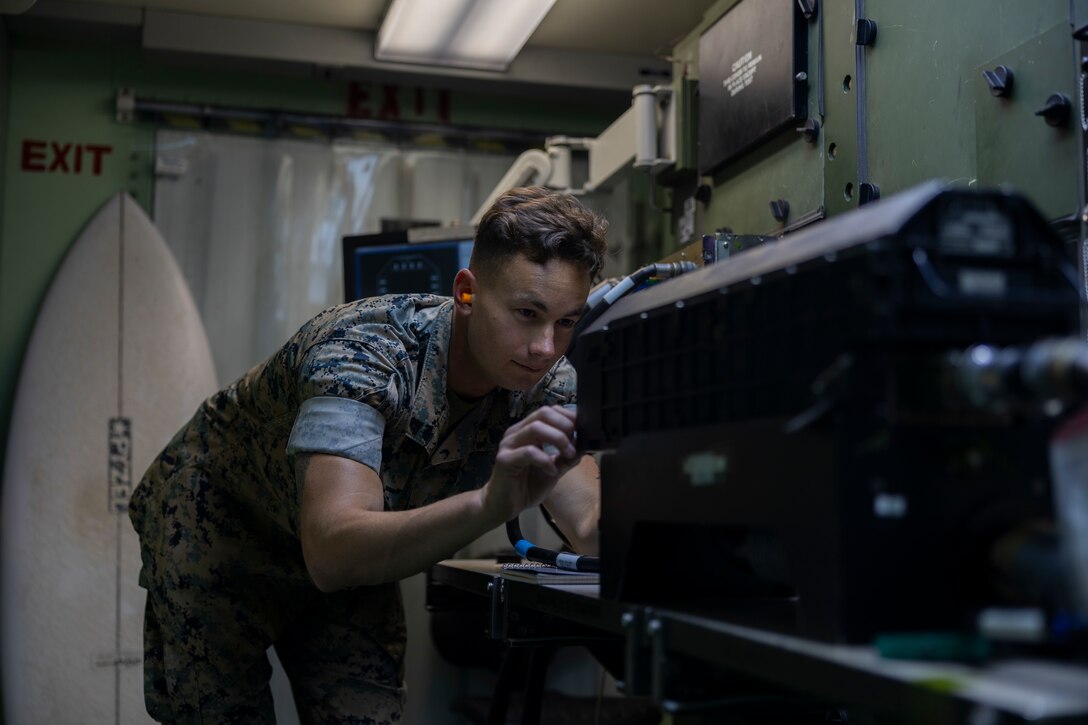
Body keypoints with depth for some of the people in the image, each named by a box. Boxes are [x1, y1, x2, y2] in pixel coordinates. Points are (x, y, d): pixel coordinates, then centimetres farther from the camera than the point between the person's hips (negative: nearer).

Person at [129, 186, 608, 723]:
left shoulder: (543, 380, -18)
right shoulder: (362, 352, -37)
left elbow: (591, 526, -27)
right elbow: (331, 549, -49)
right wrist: (490, 503, -64)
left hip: (352, 555, 5)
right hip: (215, 524, -4)